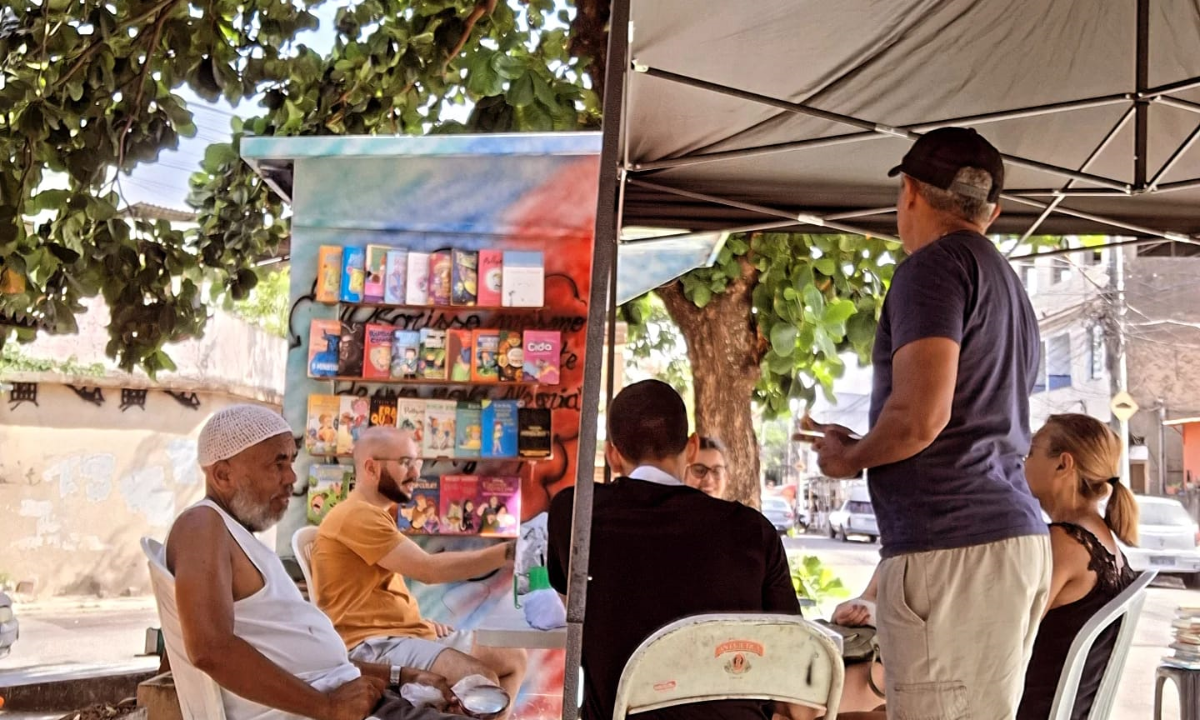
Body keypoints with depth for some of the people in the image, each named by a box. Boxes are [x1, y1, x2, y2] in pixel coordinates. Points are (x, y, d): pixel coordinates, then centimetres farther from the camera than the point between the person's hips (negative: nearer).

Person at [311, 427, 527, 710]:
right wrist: (506, 553, -22)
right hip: (373, 642, -11)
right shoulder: (357, 515, -16)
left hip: (405, 631, 11)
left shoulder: (374, 514, 19)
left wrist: (420, 620, 6)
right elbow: (428, 569, -23)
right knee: (482, 680, -26)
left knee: (513, 659, 7)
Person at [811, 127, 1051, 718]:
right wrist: (864, 446, 26)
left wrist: (849, 458, -1)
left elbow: (920, 417, -20)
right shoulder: (1007, 283, 23)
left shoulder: (935, 267, -7)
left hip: (952, 549, -10)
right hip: (1017, 537, 10)